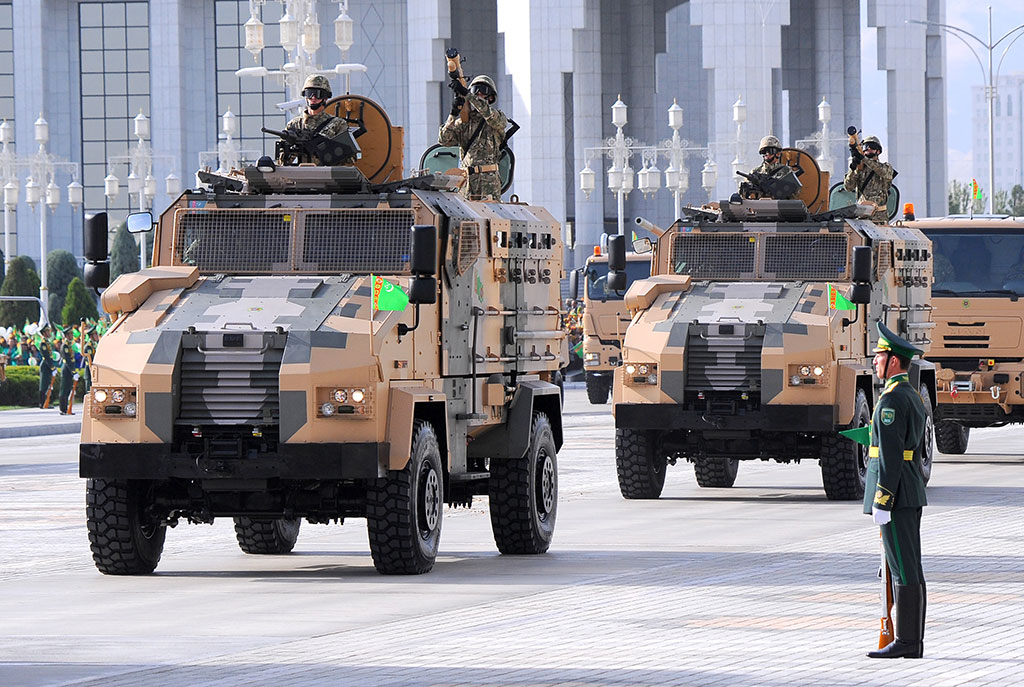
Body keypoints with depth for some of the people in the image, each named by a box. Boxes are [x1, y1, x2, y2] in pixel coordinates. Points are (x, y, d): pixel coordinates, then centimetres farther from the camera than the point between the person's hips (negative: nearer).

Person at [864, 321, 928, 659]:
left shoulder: (892, 399, -15)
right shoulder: (913, 397, 16)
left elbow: (890, 455, -20)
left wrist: (881, 502, -20)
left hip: (894, 492, -10)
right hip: (912, 493, 10)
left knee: (903, 570, -8)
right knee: (910, 569, 10)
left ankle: (905, 640, -8)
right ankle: (913, 641, 11)